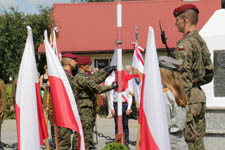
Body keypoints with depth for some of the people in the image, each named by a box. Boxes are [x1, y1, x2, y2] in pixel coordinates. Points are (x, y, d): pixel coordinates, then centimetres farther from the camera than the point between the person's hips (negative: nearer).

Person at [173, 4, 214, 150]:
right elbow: (209, 73, 22)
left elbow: (184, 76, -19)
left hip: (189, 99, -9)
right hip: (201, 95, 9)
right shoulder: (201, 42, 15)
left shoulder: (185, 44, -14)